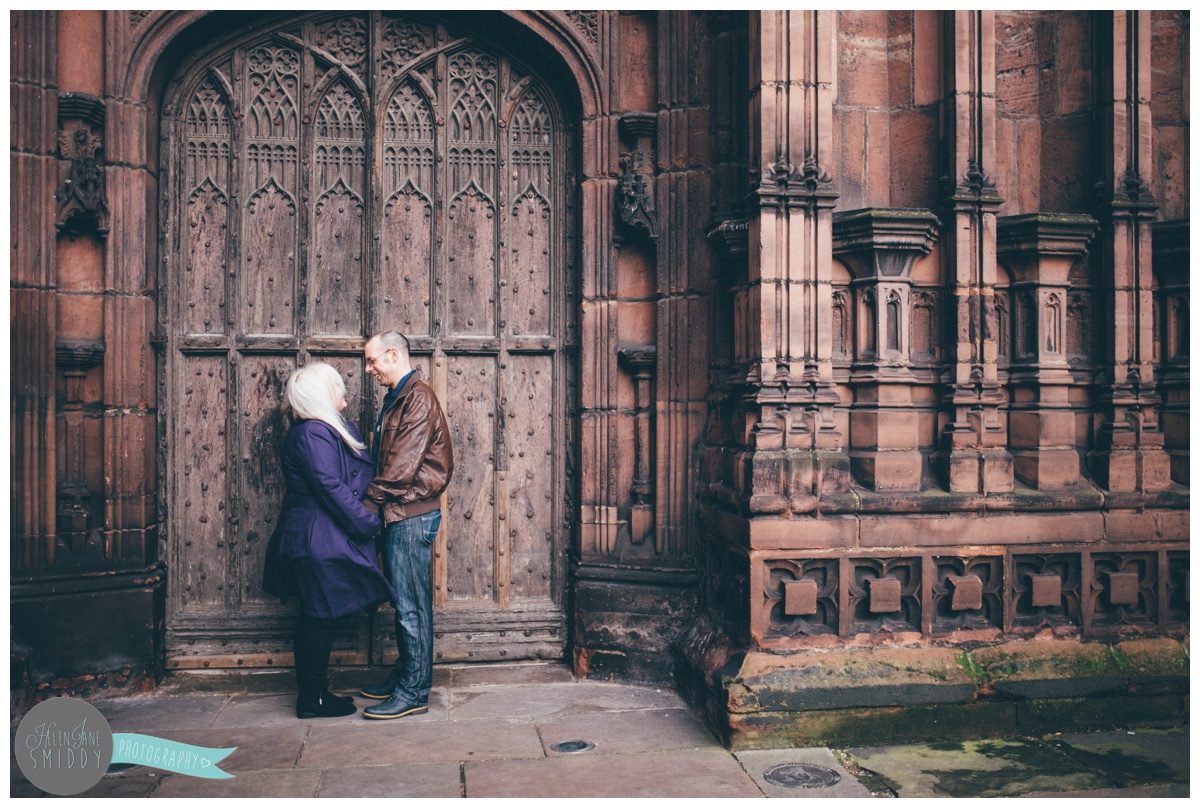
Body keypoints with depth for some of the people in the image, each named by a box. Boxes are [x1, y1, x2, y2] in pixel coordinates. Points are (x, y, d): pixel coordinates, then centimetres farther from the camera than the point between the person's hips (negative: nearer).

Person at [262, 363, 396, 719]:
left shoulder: (331, 431, 15)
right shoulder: (311, 435, -18)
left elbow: (358, 479, 18)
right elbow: (332, 489, -22)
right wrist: (370, 523, -16)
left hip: (318, 539, 11)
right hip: (318, 540, -11)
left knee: (317, 616, 15)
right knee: (321, 616, -2)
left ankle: (312, 692, 26)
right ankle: (313, 699, 9)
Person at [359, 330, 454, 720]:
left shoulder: (418, 398, -14)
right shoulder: (396, 399, 17)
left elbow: (404, 464, -20)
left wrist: (371, 498, -12)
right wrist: (379, 501, 9)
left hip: (410, 515, -10)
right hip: (398, 514, 10)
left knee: (411, 605, -4)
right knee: (404, 603, 16)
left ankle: (413, 692, 3)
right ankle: (403, 677, 26)